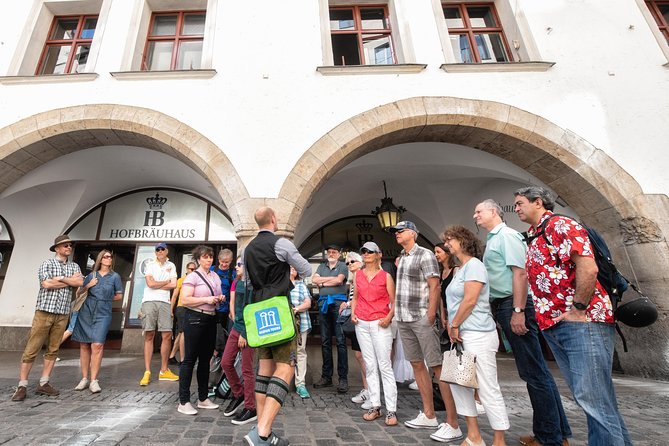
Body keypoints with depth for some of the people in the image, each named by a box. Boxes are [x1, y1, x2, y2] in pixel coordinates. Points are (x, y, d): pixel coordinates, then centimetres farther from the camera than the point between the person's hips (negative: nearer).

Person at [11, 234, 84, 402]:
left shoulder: (74, 266, 13)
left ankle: (43, 384, 14)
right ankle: (22, 386, 8)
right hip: (45, 311, -3)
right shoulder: (47, 263, 2)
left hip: (62, 314, 4)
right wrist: (70, 281, -6)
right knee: (32, 349, -1)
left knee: (53, 350, 7)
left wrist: (61, 278, -11)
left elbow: (80, 282, -4)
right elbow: (46, 284, -12)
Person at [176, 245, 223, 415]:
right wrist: (206, 299, -21)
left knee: (205, 359, 13)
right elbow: (184, 300, -16)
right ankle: (183, 402, 10)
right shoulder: (192, 276, -8)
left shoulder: (215, 276, 12)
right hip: (195, 319, -7)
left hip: (211, 320, 7)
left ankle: (203, 398, 25)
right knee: (189, 359, -1)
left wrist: (220, 299, 3)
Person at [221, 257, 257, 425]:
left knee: (247, 370, 1)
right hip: (236, 328, 8)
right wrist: (236, 323, 1)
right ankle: (238, 394, 33)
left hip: (249, 330, -8)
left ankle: (250, 409, 16)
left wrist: (245, 333, -14)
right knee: (226, 363, 12)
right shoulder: (236, 282, 10)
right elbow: (232, 304, 11)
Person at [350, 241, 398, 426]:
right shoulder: (358, 275, 9)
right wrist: (353, 313, 3)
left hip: (380, 324, -4)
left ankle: (391, 410, 7)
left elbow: (393, 302, 0)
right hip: (361, 324, 4)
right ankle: (375, 406, 20)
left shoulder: (386, 276, -1)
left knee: (385, 366, -3)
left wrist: (389, 318, -15)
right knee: (370, 366, 10)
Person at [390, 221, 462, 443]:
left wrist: (430, 317, -17)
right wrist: (397, 313, 12)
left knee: (438, 367, -4)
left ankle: (452, 424, 6)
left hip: (422, 318, -8)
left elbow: (434, 287, -13)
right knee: (417, 365, 13)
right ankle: (429, 415, 25)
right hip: (403, 320, 8)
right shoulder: (400, 258, 14)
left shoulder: (425, 255, -7)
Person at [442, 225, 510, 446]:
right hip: (462, 335, 10)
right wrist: (453, 327, 9)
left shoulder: (474, 265, -11)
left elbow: (470, 300, -18)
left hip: (478, 335, -10)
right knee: (458, 383, 12)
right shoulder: (461, 269, 17)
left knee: (488, 389, 0)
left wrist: (454, 325, -11)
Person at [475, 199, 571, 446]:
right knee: (534, 371, 15)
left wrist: (518, 311, -23)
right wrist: (497, 311, 18)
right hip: (501, 306, 9)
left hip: (513, 305, -9)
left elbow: (520, 273, -17)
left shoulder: (507, 235, -7)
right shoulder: (492, 240, 19)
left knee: (534, 372, -1)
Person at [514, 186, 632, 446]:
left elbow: (588, 268, -19)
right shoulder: (532, 239, 18)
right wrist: (543, 314, 14)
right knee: (586, 396, 14)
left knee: (593, 397, -6)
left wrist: (577, 310, -17)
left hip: (582, 322, -9)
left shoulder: (561, 225, -8)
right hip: (553, 327, 9)